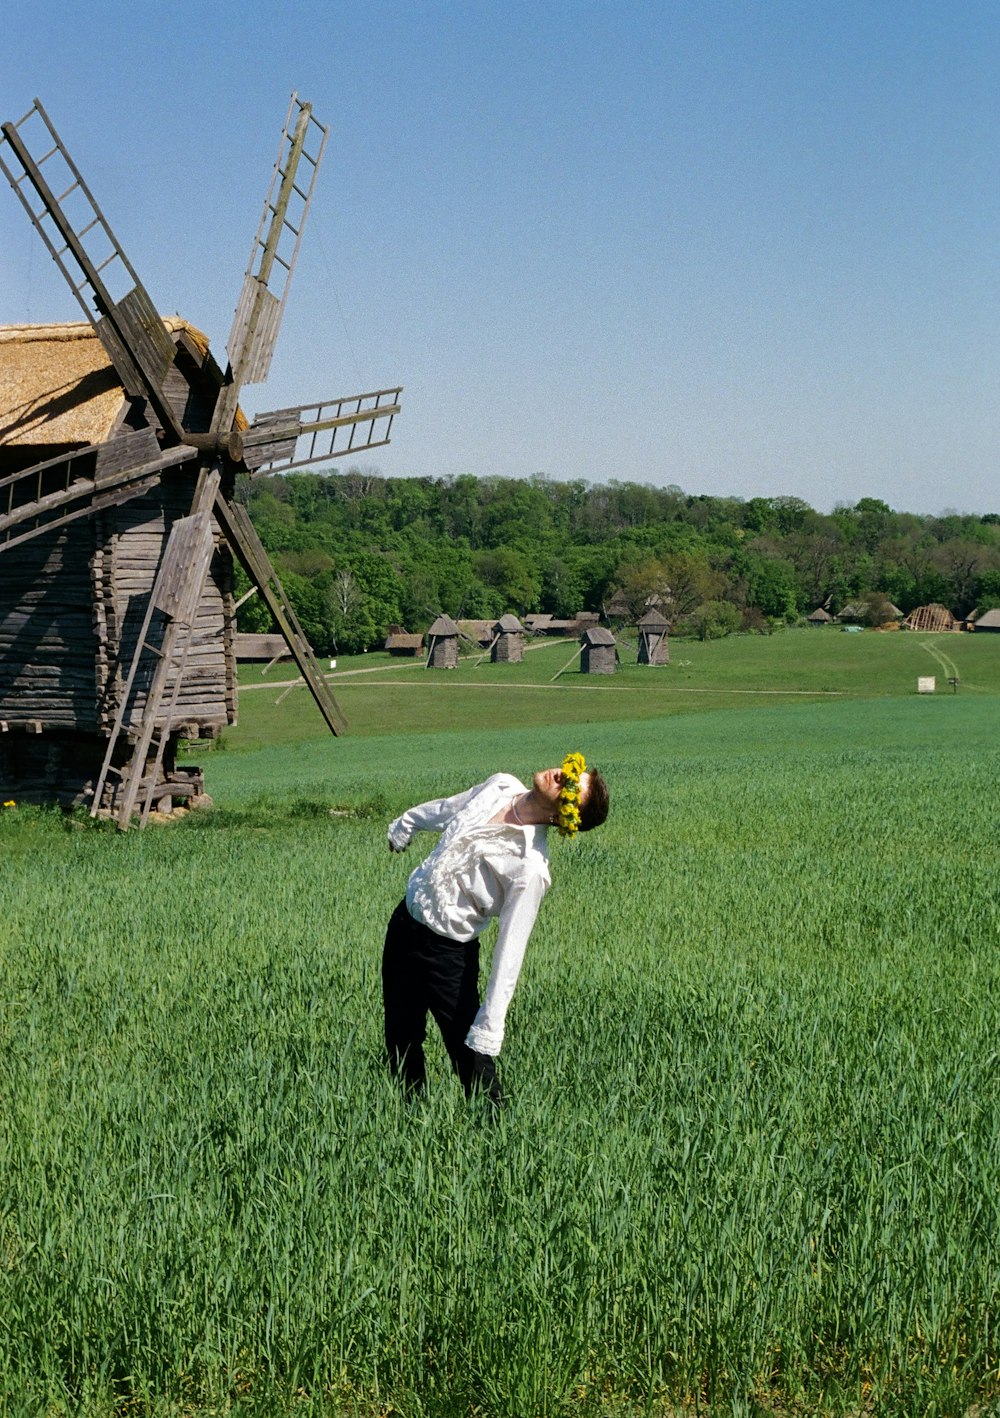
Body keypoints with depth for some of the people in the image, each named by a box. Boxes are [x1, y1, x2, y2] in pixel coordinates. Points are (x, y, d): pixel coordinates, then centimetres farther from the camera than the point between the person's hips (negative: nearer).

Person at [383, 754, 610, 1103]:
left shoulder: (530, 869, -29)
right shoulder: (500, 786, -10)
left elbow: (509, 952, -25)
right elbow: (446, 809, 13)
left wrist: (489, 1031, -24)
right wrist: (404, 826, 32)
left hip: (446, 950, -7)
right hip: (404, 921, 7)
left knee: (472, 1061, -5)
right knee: (400, 1045, 20)